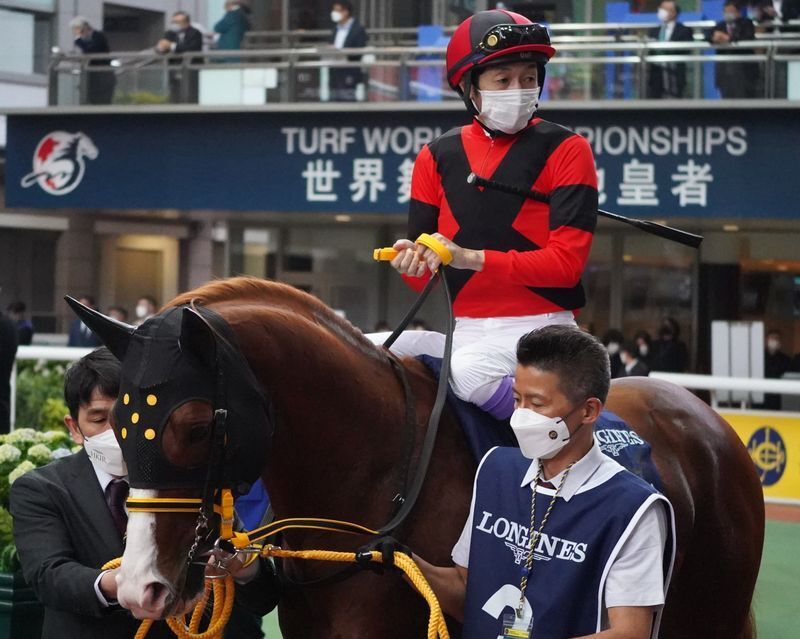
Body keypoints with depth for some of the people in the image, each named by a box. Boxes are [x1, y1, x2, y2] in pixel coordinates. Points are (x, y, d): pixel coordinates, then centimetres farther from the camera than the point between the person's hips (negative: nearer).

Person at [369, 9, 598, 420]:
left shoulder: (565, 150, -3)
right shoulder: (437, 157, 10)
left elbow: (566, 263, -12)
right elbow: (423, 278, 13)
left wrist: (473, 258, -21)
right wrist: (412, 263, -13)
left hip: (541, 328, -5)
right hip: (463, 332, 6)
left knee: (469, 369, -34)